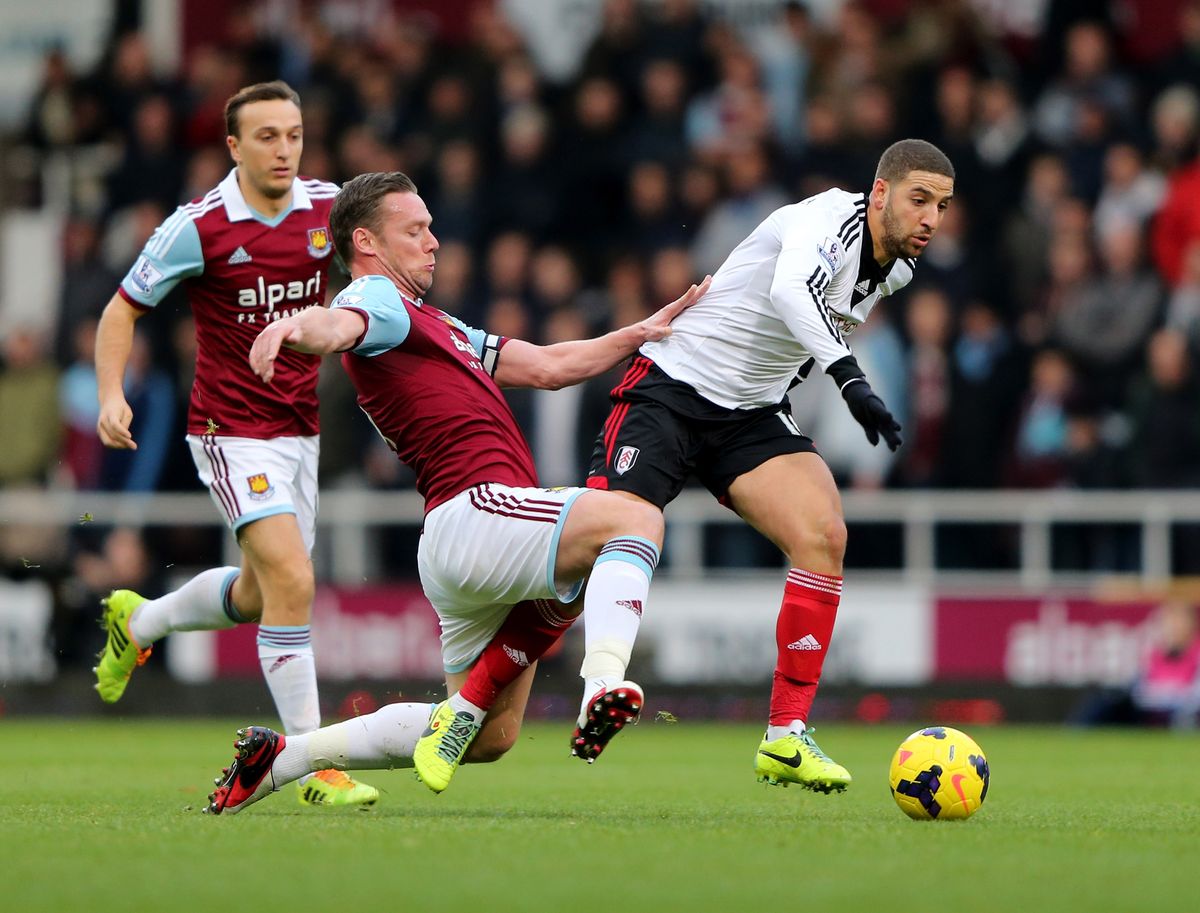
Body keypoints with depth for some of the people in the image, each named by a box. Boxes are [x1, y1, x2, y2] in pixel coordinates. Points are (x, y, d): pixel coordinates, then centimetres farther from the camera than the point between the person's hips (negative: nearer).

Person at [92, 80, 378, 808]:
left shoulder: (330, 207, -2)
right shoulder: (198, 227, -14)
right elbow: (124, 309, -4)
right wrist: (111, 395, -17)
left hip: (301, 428, 6)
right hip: (232, 431, -6)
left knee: (259, 595, 19)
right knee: (292, 583, -20)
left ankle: (137, 622, 48)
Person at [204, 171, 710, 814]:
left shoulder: (433, 324, 32)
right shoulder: (377, 299, 2)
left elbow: (549, 367, 35)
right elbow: (337, 326, -23)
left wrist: (645, 332, 28)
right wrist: (291, 327, -47)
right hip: (472, 512, -10)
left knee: (489, 737, 13)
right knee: (635, 518, -26)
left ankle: (280, 758, 17)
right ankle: (605, 685, -47)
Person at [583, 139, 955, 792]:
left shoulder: (898, 267, 7)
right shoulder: (832, 218, -19)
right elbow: (790, 291, -42)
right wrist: (849, 376, -53)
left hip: (751, 416, 6)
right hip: (670, 388, -6)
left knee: (823, 534, -15)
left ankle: (786, 739, -13)